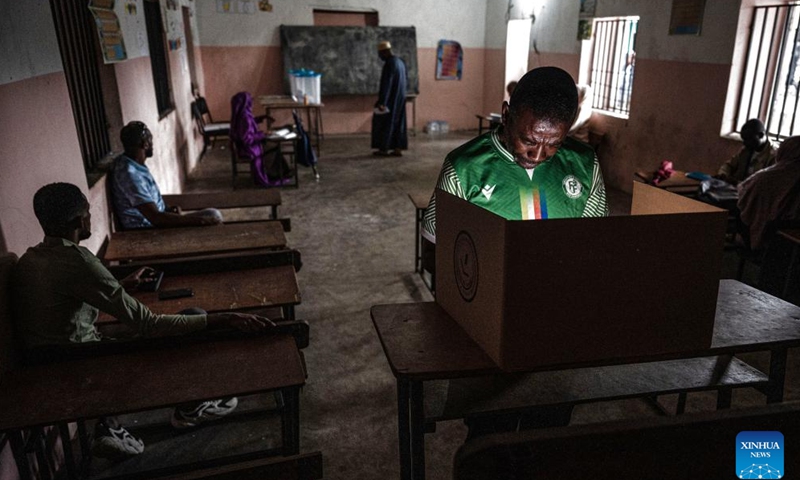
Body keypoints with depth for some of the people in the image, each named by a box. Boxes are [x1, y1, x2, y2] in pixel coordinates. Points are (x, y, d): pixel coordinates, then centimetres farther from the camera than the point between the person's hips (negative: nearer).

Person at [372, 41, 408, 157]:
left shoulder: (389, 64, -18)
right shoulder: (400, 62, 12)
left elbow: (385, 84, -23)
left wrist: (381, 102, -24)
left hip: (390, 98, -9)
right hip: (399, 98, 9)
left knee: (383, 122, 1)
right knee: (397, 123, 9)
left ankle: (384, 149, 6)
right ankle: (398, 149, 7)